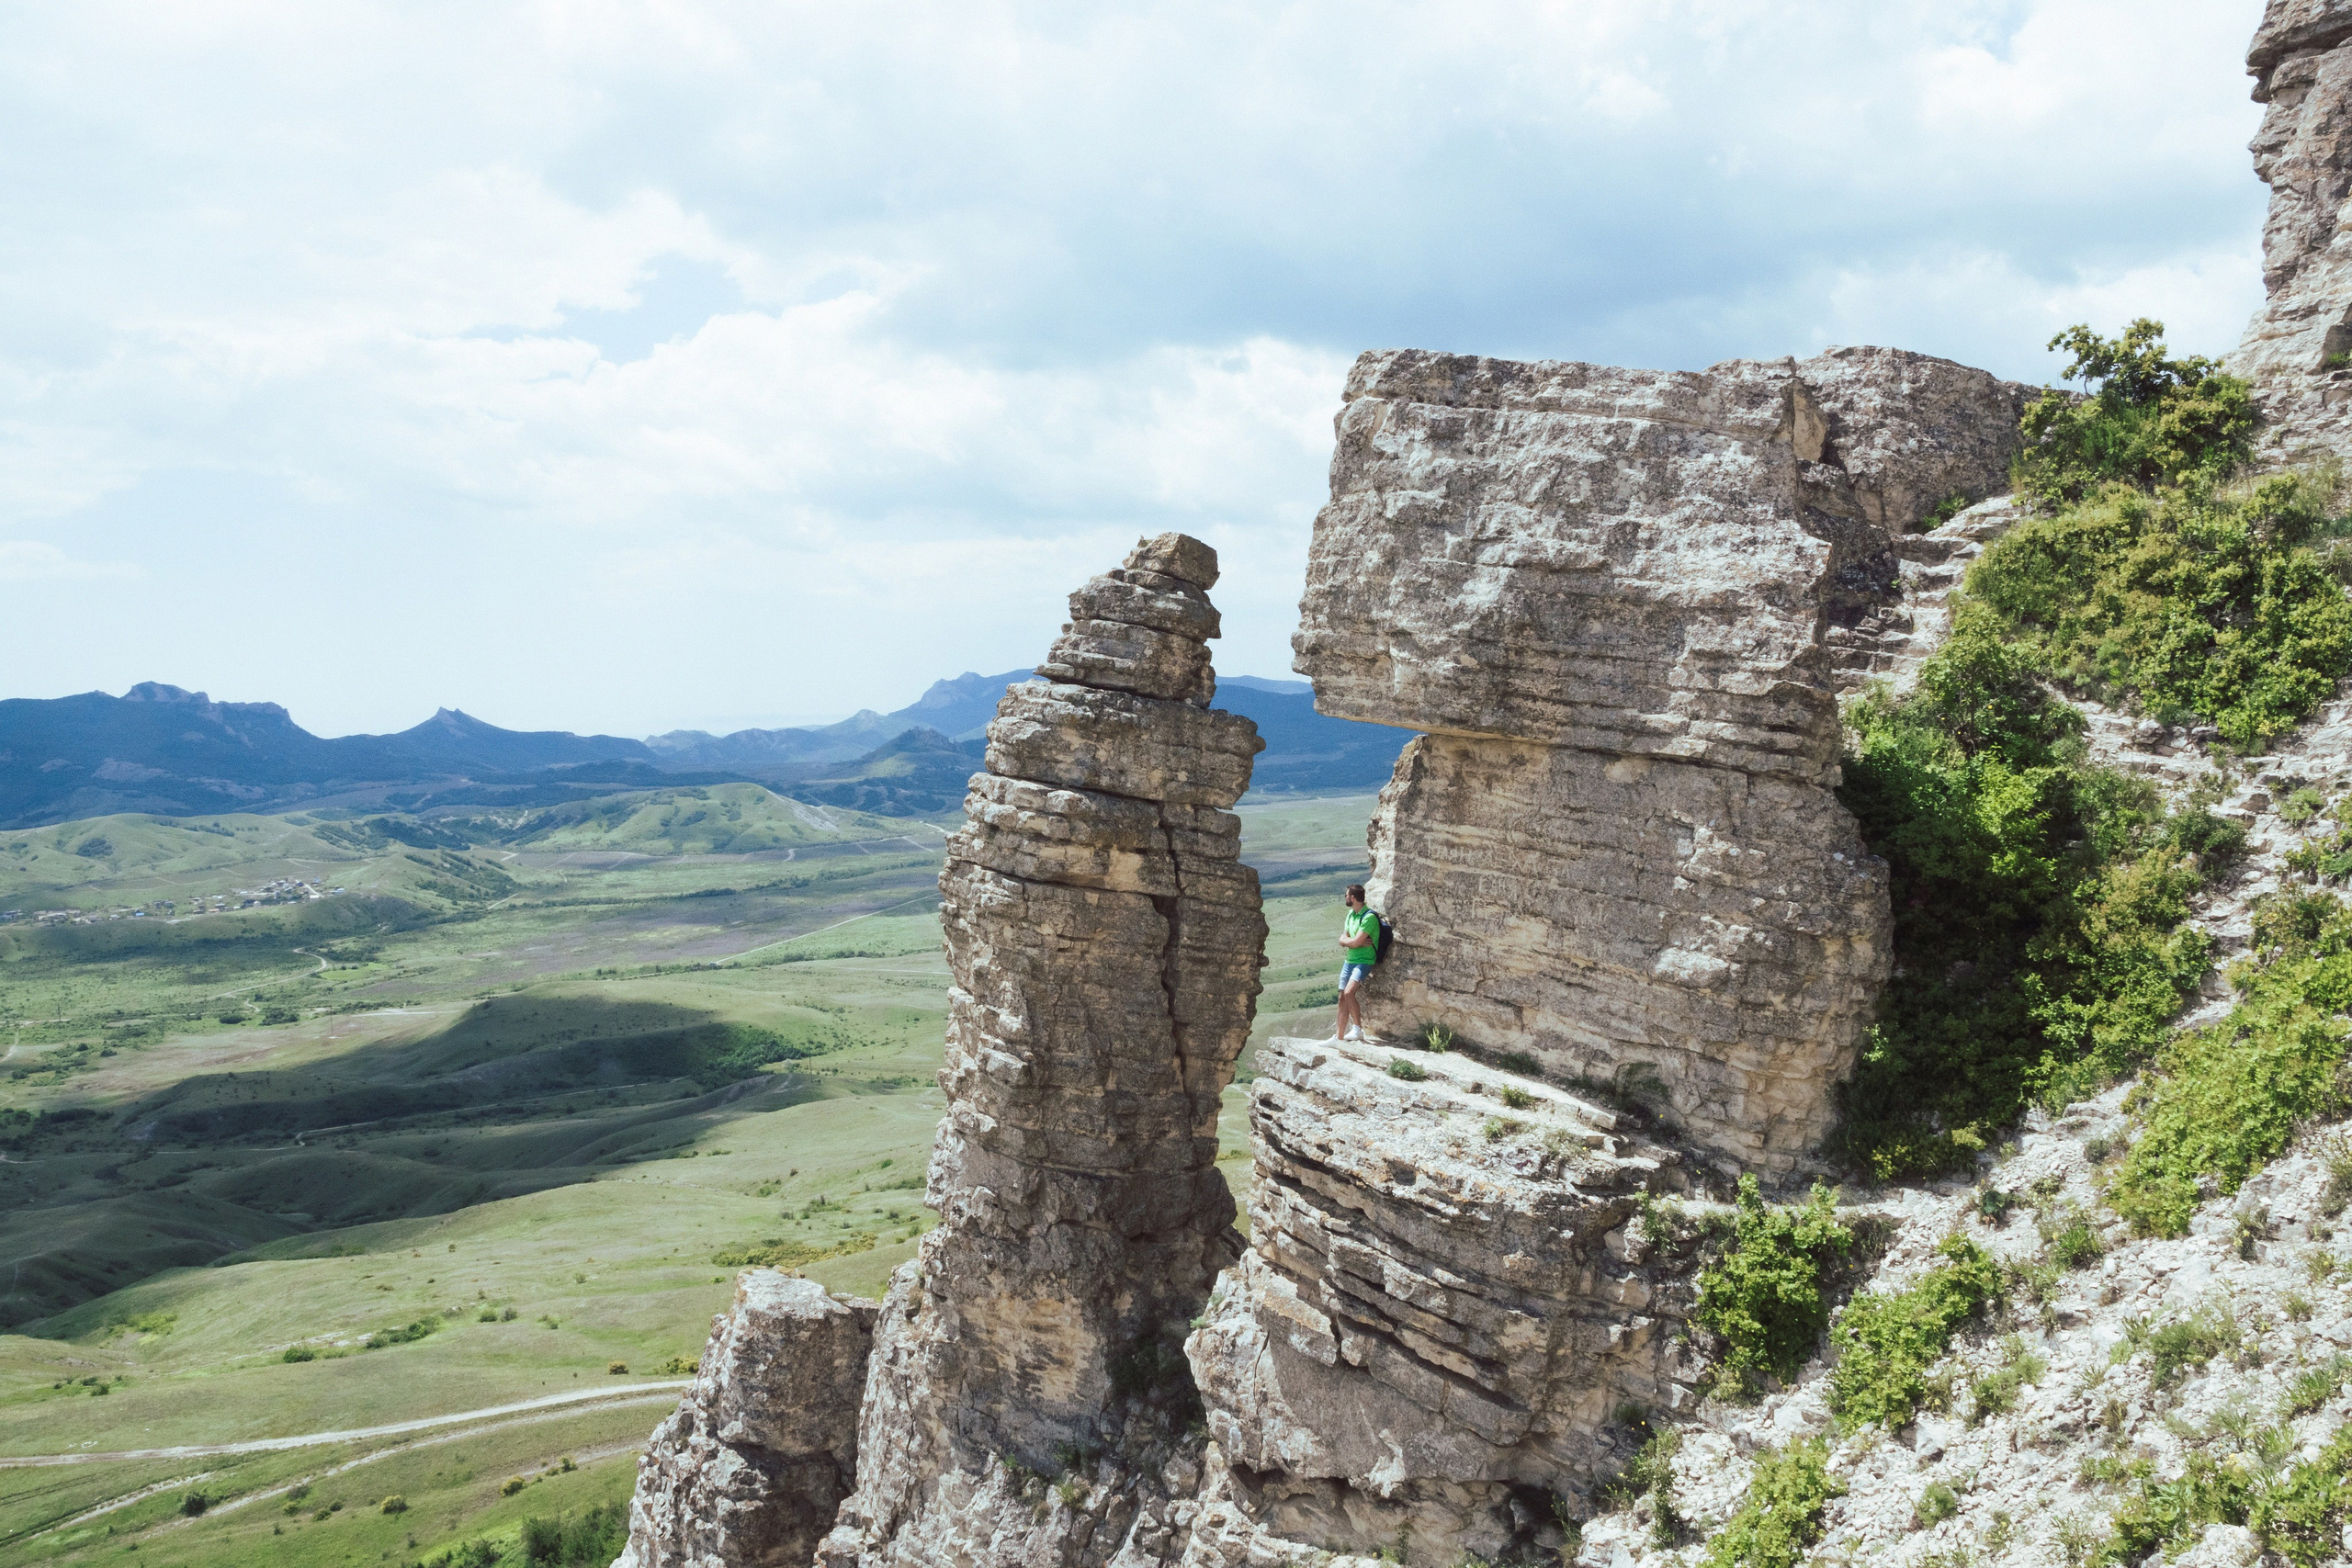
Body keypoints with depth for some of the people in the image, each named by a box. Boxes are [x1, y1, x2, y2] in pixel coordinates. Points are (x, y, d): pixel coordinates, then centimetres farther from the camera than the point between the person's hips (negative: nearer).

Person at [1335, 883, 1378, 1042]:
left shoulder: (1369, 917, -17)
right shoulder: (1350, 915, 11)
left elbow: (1355, 942, -22)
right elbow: (1342, 940, 9)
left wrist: (1348, 940, -1)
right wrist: (1356, 942, -10)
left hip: (1364, 962, -8)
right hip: (1349, 961, 8)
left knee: (1349, 993, -26)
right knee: (1342, 999, 6)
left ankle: (1358, 1029, -15)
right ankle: (1340, 1037, 11)